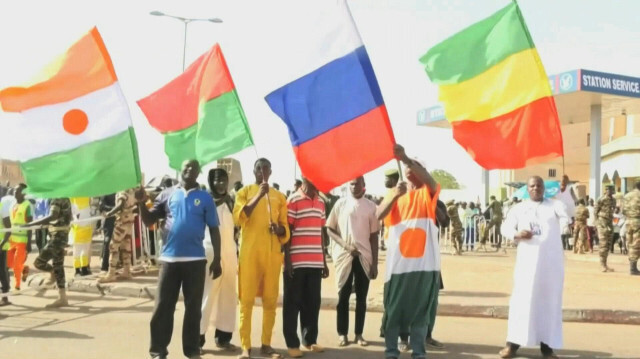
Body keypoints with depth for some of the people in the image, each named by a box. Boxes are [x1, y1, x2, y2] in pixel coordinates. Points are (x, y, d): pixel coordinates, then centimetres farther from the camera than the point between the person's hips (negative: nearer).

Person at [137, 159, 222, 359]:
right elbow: (149, 221, 7)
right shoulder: (167, 195, 7)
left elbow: (214, 230, 5)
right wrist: (141, 203, -11)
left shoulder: (205, 198, 4)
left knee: (193, 307, 7)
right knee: (163, 306, 4)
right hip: (169, 258, 1)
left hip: (195, 260, -1)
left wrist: (217, 259, 1)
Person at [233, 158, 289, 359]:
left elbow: (285, 228, 16)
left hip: (272, 253, 3)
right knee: (247, 300, -4)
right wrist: (258, 195, -15)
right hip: (249, 252, -2)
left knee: (270, 300, 3)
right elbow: (237, 218, -9)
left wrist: (280, 229, -8)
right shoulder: (245, 192, 8)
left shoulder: (279, 197, 15)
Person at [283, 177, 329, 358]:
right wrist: (287, 261, -10)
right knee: (293, 303, 3)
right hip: (296, 262, -5)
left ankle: (310, 339, 21)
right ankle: (292, 343, 10)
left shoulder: (320, 202, 14)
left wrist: (324, 261, 15)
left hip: (315, 262, 5)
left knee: (313, 302, 10)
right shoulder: (293, 200, -4)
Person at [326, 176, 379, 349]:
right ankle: (342, 333, 11)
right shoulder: (341, 203, 3)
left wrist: (375, 262, 1)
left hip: (364, 256, 1)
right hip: (344, 256, -1)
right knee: (343, 295, 3)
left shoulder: (371, 206, 5)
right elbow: (329, 228, 3)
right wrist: (345, 245, -12)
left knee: (361, 296, 5)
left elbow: (374, 236, 5)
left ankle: (359, 334, 12)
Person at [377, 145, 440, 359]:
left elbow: (428, 178, -17)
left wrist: (405, 158, -29)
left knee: (421, 310, 5)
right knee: (394, 310, 4)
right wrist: (395, 195, -18)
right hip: (398, 263, 2)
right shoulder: (396, 194, 14)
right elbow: (379, 215, -2)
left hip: (424, 262, -1)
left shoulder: (427, 193, 7)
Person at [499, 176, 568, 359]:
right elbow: (505, 226, 8)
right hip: (527, 260, 0)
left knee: (550, 301, 4)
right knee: (522, 299, 1)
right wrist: (517, 234, -13)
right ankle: (512, 343, 7)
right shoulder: (519, 208, 9)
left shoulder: (554, 205, 5)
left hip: (551, 261, 0)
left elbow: (568, 211, -13)